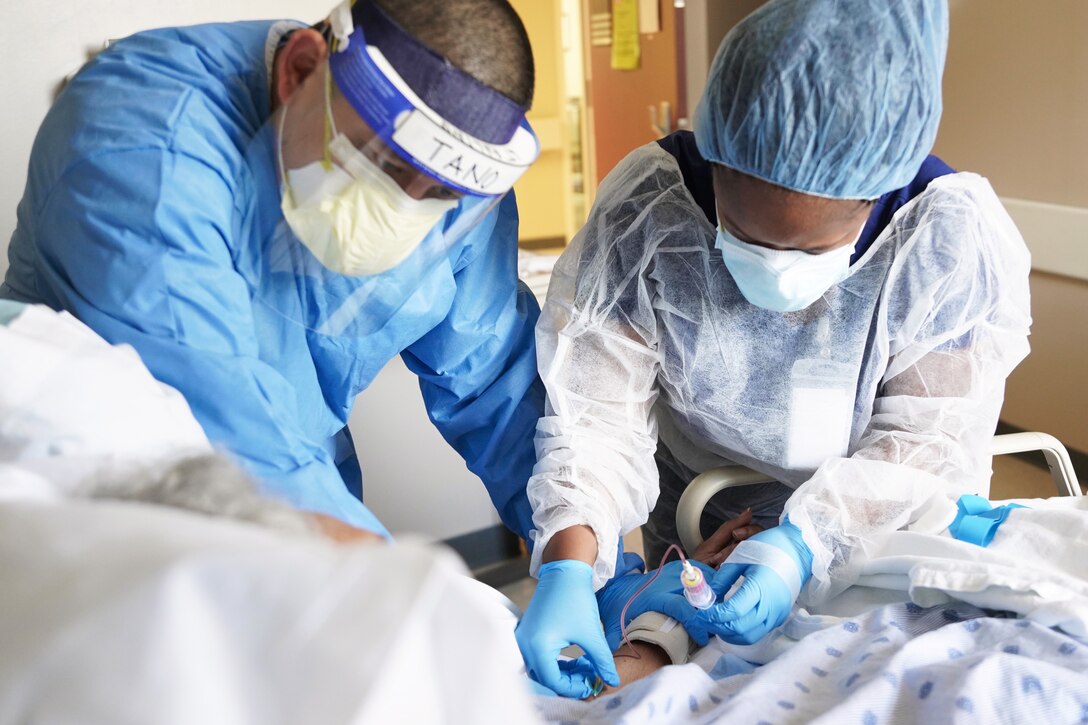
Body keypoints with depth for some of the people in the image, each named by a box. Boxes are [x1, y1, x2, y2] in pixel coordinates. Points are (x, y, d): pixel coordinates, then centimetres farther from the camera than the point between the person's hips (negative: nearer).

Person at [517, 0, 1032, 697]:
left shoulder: (952, 242, -31)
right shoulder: (641, 216, -30)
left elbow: (932, 441, -24)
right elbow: (599, 413, -27)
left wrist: (803, 545, -38)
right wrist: (567, 565, -41)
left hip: (876, 529, -1)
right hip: (692, 524, 2)